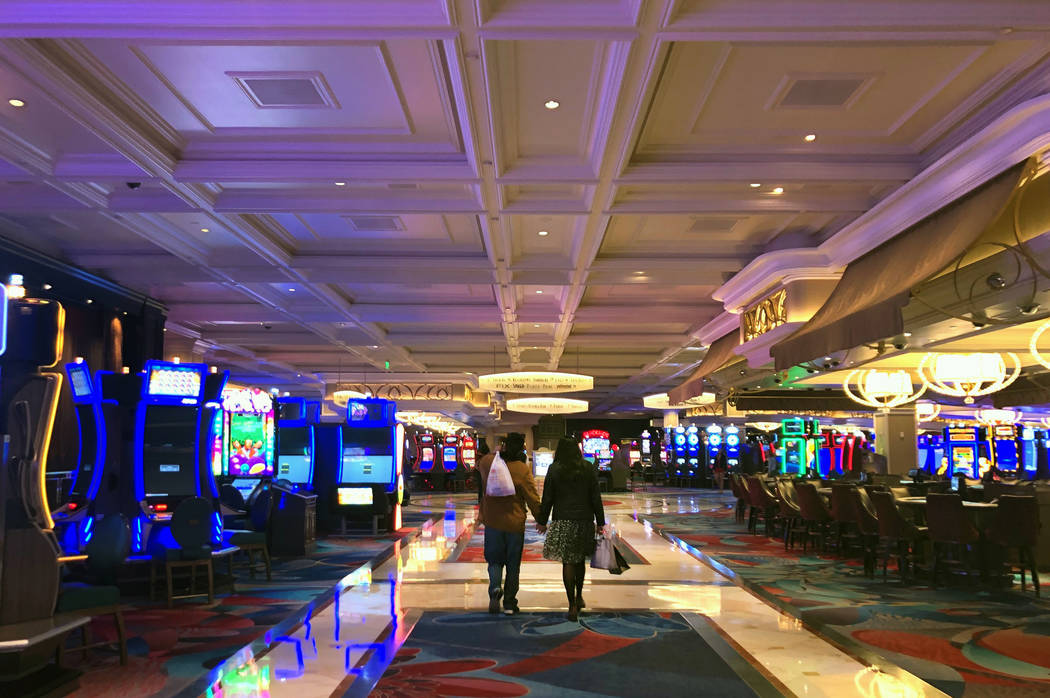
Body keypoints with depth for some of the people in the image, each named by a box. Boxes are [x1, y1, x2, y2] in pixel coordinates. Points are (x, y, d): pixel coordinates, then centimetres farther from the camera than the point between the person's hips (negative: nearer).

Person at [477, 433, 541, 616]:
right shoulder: (523, 470, -13)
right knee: (513, 564, 10)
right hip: (514, 523, -2)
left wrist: (496, 454, 20)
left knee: (494, 559, 15)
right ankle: (509, 603, 15)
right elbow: (533, 499, -10)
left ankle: (495, 587, -12)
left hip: (492, 520, 2)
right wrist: (540, 520, 1)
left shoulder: (488, 462, -4)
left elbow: (479, 465, 23)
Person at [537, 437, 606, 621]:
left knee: (568, 562, 0)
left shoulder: (554, 469, -4)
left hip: (563, 521, -2)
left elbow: (547, 498, -2)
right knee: (580, 559, 20)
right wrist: (600, 522, 9)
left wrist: (542, 521, 8)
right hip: (585, 520, 3)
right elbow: (596, 497, 2)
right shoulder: (588, 468, 1)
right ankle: (579, 596, 33)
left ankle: (573, 606, -1)